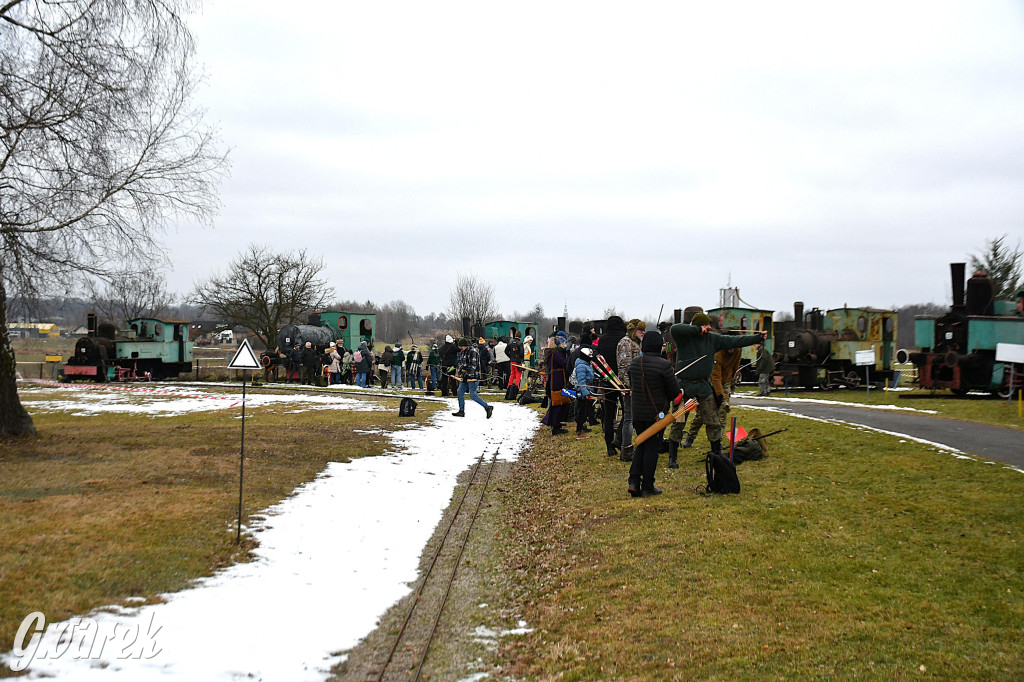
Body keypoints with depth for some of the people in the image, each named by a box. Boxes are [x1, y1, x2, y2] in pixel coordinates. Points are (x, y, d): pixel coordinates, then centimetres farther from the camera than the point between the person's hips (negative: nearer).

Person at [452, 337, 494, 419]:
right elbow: (459, 363, 24)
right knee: (460, 393, 7)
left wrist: (467, 375, -23)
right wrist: (459, 373, 10)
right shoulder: (462, 352, 14)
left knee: (473, 395, -11)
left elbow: (473, 366, -20)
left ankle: (487, 407, -2)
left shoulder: (473, 351, -14)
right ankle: (461, 411, 16)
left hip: (472, 377, -9)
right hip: (465, 377, 9)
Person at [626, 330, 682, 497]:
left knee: (641, 445, 17)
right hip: (656, 413, -5)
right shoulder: (663, 365, -16)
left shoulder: (634, 363, 2)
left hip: (637, 412, 5)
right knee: (652, 447, 3)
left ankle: (634, 481, 5)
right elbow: (675, 392, -9)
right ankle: (647, 487, 7)